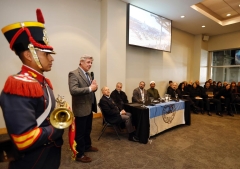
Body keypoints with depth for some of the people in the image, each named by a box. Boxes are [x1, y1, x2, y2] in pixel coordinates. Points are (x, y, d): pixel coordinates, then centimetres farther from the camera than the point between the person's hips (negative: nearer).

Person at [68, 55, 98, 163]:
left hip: (89, 107, 9)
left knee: (88, 130, 24)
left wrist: (94, 86, -9)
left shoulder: (88, 74, 12)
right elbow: (73, 90, -28)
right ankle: (79, 154, 24)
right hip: (81, 108, -9)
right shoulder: (74, 74, -15)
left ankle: (87, 146, 44)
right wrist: (90, 88, -28)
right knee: (80, 132, 7)